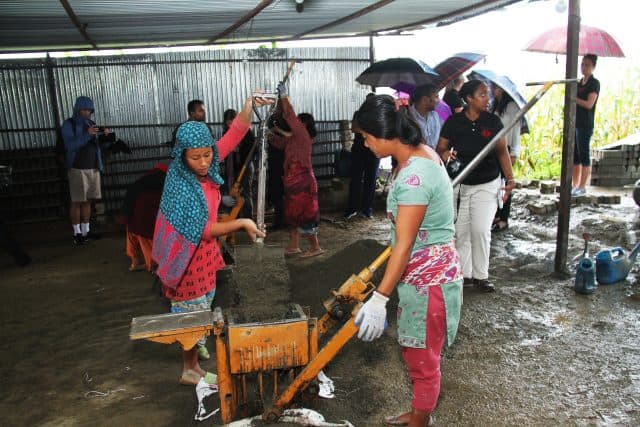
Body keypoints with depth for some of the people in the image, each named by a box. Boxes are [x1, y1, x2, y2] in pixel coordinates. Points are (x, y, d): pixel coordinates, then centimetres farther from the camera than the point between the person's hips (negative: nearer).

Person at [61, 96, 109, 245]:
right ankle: (77, 233, 6)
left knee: (88, 201, 7)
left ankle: (86, 231, 13)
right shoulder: (68, 124, -3)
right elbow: (70, 146, -15)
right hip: (77, 169, -5)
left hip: (93, 168, 5)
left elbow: (97, 145, 10)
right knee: (77, 202, -1)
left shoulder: (91, 123, 12)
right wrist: (87, 134, -27)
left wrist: (104, 135, -10)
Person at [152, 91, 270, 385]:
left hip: (205, 249, 8)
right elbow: (202, 229, -25)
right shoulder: (180, 185, -28)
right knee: (192, 311, 7)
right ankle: (191, 370, 25)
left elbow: (233, 135, -8)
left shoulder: (207, 166, -8)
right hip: (189, 253, -7)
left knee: (203, 304, 23)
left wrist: (249, 107, -23)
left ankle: (196, 345, 45)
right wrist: (241, 224, -26)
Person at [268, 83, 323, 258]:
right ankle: (293, 246, 22)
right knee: (293, 214, 14)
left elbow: (290, 116, -18)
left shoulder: (303, 135, -11)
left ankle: (316, 247, 4)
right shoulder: (293, 139, 14)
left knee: (305, 215, -5)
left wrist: (284, 95, -13)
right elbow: (277, 142, 25)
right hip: (293, 182, 10)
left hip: (302, 182, -10)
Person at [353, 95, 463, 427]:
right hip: (425, 273, 10)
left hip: (428, 280, -10)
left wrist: (380, 298, -26)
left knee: (422, 360, 10)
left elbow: (404, 245, -28)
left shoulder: (414, 176, -28)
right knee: (416, 353, 25)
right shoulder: (421, 153, 3)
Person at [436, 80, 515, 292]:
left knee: (481, 230, -5)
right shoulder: (453, 122, -4)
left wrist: (509, 178, -7)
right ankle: (465, 274, 19)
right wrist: (444, 154, -24)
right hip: (459, 185, 1)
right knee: (461, 231, 5)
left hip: (487, 185, 0)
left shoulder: (493, 121, -2)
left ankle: (481, 276, 11)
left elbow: (502, 151, 2)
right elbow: (440, 148, 0)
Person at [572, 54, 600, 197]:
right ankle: (575, 185, 15)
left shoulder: (594, 83, -5)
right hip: (574, 123, 7)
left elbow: (589, 104, -15)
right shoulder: (579, 83, 17)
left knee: (583, 155, -5)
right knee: (574, 156, 8)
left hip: (585, 125, -7)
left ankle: (582, 187, -1)